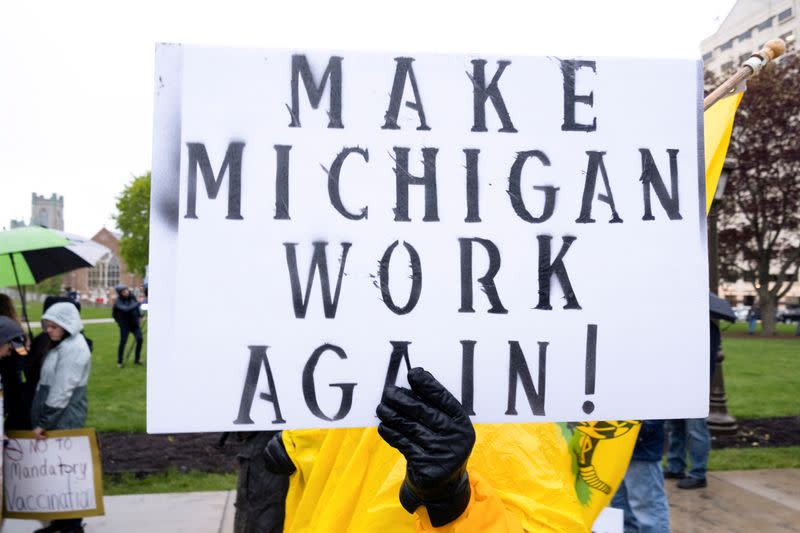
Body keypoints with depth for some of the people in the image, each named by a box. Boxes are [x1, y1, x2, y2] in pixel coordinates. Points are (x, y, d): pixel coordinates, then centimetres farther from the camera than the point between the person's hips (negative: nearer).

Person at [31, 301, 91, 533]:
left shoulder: (73, 348, -18)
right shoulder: (61, 345, 13)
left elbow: (62, 391, -21)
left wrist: (43, 422, -18)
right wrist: (42, 420, 15)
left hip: (65, 419, -9)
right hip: (56, 417, 9)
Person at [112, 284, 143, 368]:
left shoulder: (132, 297, -1)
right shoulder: (118, 301, -16)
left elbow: (137, 307, 16)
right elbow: (126, 308, -33)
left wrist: (139, 316, 9)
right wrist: (137, 303, -33)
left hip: (135, 323, 4)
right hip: (125, 324, -4)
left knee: (139, 339, -6)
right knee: (123, 342, -8)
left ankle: (137, 360, 7)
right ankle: (119, 362, 8)